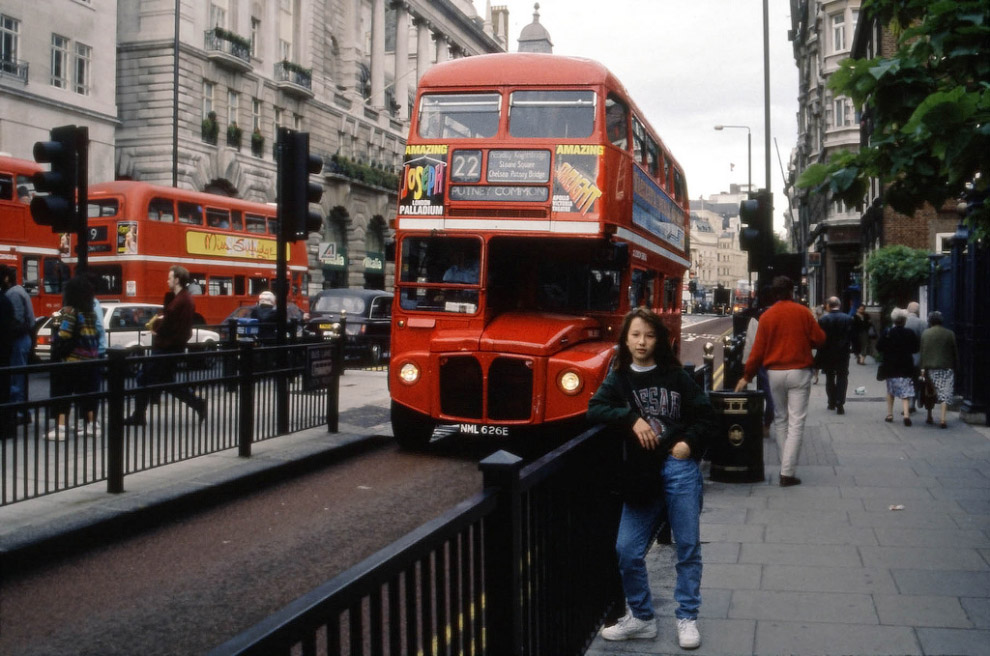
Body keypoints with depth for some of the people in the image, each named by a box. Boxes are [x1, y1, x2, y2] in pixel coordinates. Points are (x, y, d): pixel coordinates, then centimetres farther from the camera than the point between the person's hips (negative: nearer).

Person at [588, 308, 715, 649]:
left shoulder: (676, 376, 3)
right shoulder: (618, 379, 7)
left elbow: (706, 415, 6)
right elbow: (594, 409, -7)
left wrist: (689, 443, -9)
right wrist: (632, 418, -17)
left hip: (680, 468, -1)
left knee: (688, 546, 4)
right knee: (627, 549, -2)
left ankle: (687, 618, 18)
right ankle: (641, 618, 16)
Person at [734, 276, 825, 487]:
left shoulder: (767, 316, 1)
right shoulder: (802, 312, -3)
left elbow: (758, 349, 0)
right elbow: (819, 339, -2)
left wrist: (747, 377, 6)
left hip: (775, 373, 2)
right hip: (799, 372, -2)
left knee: (780, 420, 16)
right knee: (796, 422, -2)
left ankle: (786, 466, 19)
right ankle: (787, 473, -7)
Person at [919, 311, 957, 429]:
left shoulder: (925, 334, 1)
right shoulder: (949, 334, 0)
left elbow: (923, 352, -3)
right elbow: (955, 352, 4)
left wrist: (923, 367, -2)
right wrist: (955, 366, 12)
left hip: (930, 367, 1)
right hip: (947, 368, -1)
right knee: (945, 393, -1)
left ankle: (929, 417, 23)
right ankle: (943, 419, -11)